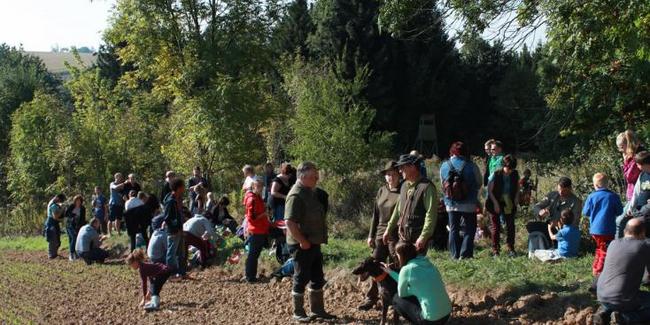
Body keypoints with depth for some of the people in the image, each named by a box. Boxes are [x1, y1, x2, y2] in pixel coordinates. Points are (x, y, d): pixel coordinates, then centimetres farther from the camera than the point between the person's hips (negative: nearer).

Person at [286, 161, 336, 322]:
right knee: (301, 279, 1)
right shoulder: (296, 195, -20)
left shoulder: (311, 192, 10)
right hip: (302, 245, -9)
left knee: (317, 278, 15)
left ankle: (317, 310, 25)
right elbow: (290, 222, -26)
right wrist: (302, 241, -22)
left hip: (314, 243, 9)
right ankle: (298, 313, 12)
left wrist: (319, 239, 14)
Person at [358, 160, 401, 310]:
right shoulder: (381, 191, 9)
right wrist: (371, 235, 11)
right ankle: (371, 298, 13)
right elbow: (375, 214, 13)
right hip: (380, 234, 5)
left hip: (395, 236, -5)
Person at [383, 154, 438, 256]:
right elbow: (398, 209, 23)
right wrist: (388, 230, 23)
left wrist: (423, 237, -21)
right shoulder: (404, 186, 13)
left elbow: (431, 215, -17)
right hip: (403, 236, 8)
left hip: (417, 239, -8)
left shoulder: (427, 186, -13)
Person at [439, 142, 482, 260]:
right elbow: (479, 184, 1)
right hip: (469, 204, -3)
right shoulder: (471, 165, -9)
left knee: (453, 229, 10)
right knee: (470, 229, 7)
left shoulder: (444, 166, 0)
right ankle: (465, 254, 0)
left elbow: (443, 184, 9)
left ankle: (455, 255, 9)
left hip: (451, 204, 3)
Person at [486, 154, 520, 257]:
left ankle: (511, 249, 10)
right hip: (496, 203, -3)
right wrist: (495, 203, -14)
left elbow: (517, 187, 14)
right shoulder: (496, 174, -15)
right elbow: (489, 190, -10)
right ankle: (495, 249, 6)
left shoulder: (515, 174, -3)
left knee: (510, 225, 2)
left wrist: (515, 199, 1)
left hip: (509, 203, 3)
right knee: (496, 226, 0)